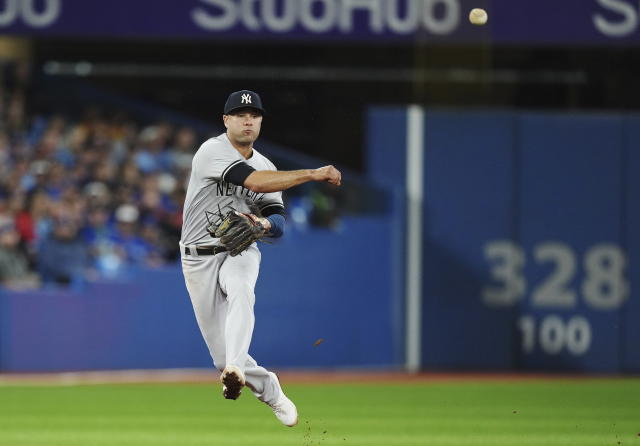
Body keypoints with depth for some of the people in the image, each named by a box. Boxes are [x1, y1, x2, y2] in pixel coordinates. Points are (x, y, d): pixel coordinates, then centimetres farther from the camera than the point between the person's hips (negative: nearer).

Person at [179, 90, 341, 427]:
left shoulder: (266, 166, 9)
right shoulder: (213, 151, -12)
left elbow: (279, 224, 6)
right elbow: (254, 182, -27)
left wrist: (263, 223, -19)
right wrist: (312, 174, -29)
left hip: (239, 253, 2)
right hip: (199, 258, -2)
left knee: (240, 291, -35)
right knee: (221, 351, -3)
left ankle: (235, 370, -53)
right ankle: (270, 391, 20)